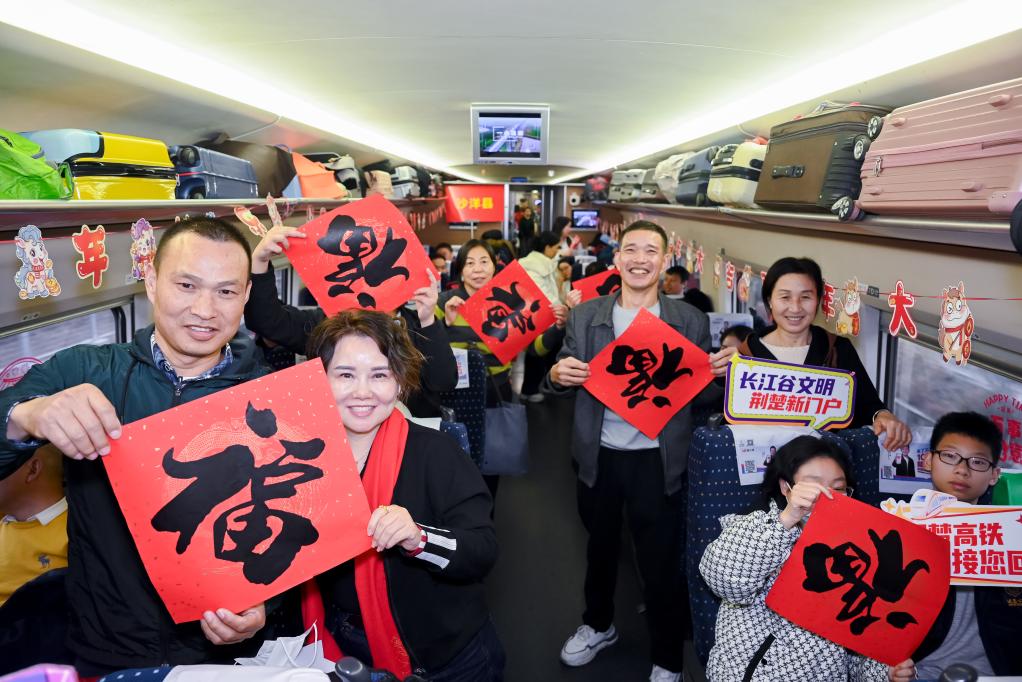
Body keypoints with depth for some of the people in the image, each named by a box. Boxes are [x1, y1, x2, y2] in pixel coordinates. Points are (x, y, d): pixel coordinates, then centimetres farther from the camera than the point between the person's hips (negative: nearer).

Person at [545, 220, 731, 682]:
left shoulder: (691, 321, -2)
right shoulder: (585, 316, 0)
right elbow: (562, 380, 2)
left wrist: (717, 373, -20)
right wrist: (558, 375, -21)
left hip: (659, 461, -2)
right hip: (600, 456, 2)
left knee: (661, 561, 8)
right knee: (600, 547, 22)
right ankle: (598, 625, 48)